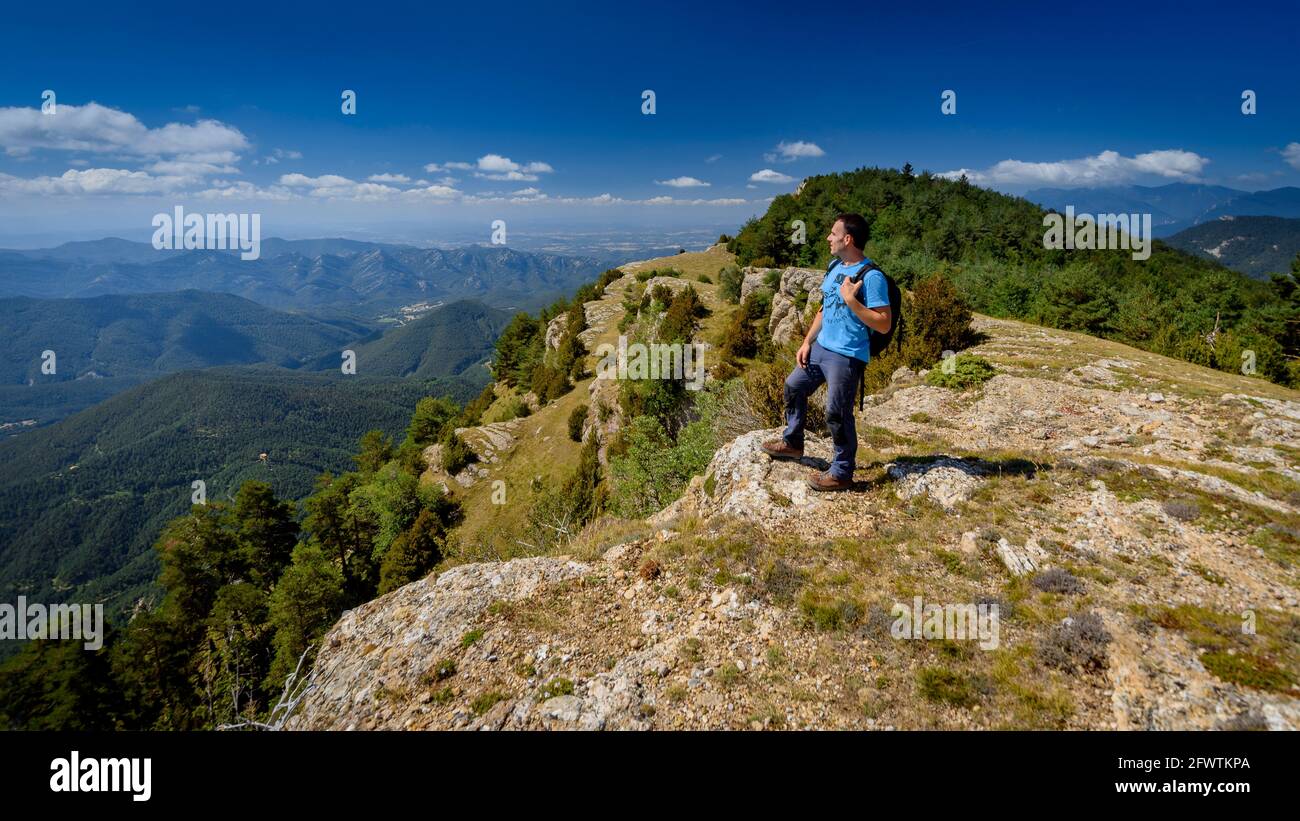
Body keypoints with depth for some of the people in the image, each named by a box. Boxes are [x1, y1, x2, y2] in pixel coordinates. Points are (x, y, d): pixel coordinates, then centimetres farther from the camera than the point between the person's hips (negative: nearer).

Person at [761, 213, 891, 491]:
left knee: (837, 413, -2)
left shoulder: (872, 277, -19)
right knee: (793, 386, 19)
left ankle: (841, 473, 15)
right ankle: (792, 442, 39)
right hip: (821, 348, 9)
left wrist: (851, 301, -27)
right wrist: (807, 342, 11)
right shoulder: (835, 267, 8)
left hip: (847, 357, -9)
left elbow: (884, 324, -21)